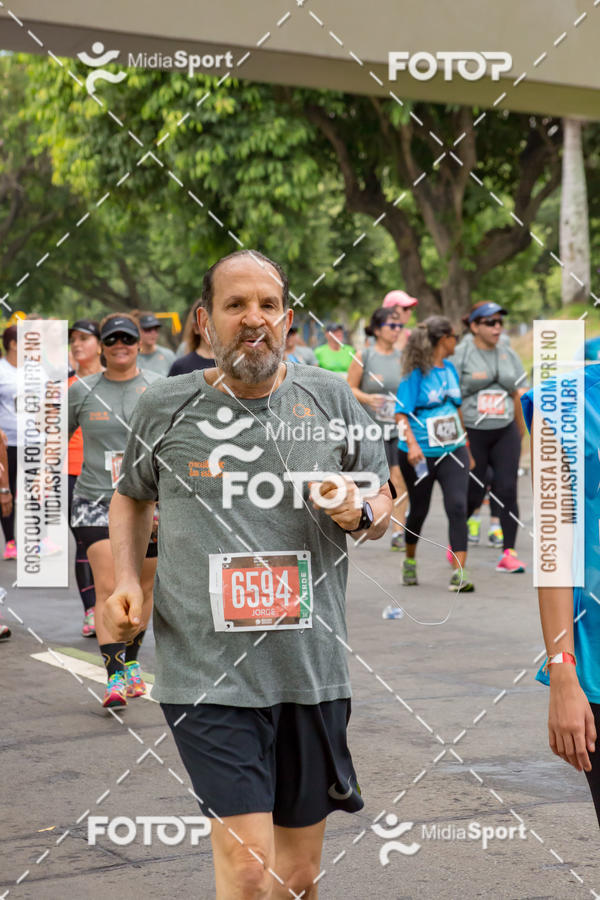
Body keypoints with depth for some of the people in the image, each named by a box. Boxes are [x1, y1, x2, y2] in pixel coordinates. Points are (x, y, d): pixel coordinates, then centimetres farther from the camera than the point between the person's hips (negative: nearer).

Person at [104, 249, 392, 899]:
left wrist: (361, 514, -9)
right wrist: (126, 580, 4)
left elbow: (384, 505, 14)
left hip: (311, 668, 3)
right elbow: (131, 496, 19)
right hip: (206, 671, -3)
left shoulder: (329, 398, 4)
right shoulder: (165, 407, 1)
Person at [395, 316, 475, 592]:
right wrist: (411, 443, -30)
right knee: (419, 510, 10)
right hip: (420, 454, -4)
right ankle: (410, 561, 37)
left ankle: (459, 573, -15)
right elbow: (401, 413, -15)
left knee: (457, 506, -12)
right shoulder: (415, 373, -10)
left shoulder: (449, 369, 9)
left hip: (452, 451, 4)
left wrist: (466, 447, 24)